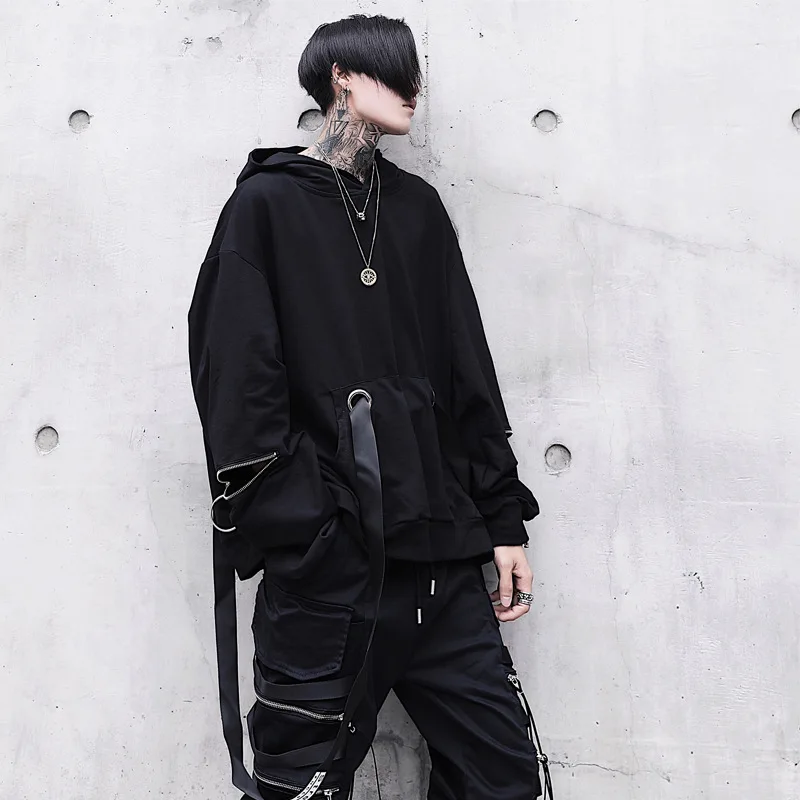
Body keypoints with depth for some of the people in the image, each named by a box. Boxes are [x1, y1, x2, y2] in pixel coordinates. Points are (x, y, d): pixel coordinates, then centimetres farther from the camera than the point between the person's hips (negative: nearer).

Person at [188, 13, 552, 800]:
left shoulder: (417, 207, 16)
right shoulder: (267, 204, 2)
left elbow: (468, 375, 14)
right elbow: (237, 382, -6)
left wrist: (504, 520, 10)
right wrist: (296, 537, -15)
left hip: (440, 560, 5)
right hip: (323, 569, -4)